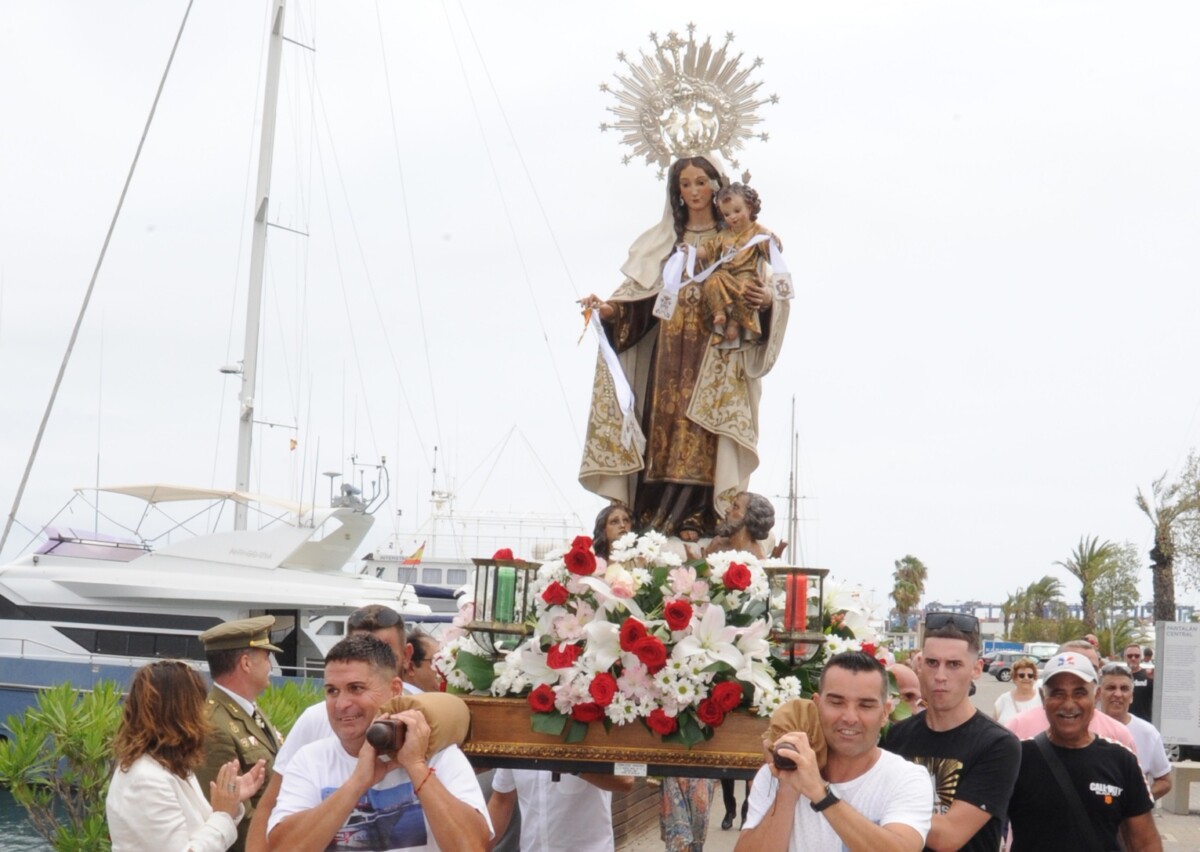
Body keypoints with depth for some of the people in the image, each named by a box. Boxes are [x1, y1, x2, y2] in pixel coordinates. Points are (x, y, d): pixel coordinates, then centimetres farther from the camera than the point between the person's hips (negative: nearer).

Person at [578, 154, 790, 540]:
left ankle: (694, 519, -14)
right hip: (669, 352, 2)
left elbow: (763, 289, 2)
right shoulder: (661, 241, 16)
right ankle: (657, 519, -7)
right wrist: (608, 309, -10)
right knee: (665, 427, -5)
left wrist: (766, 300, -22)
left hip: (715, 356, -2)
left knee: (702, 432, -11)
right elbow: (640, 293, 8)